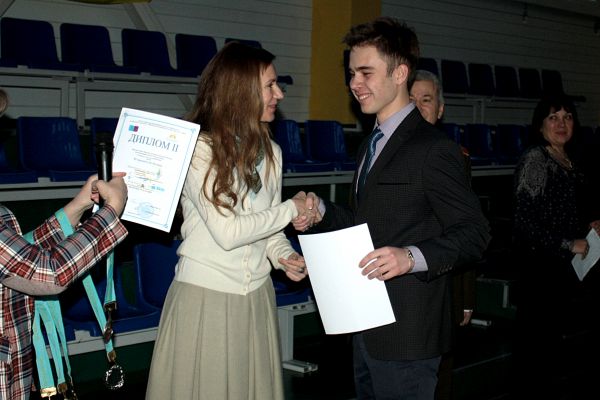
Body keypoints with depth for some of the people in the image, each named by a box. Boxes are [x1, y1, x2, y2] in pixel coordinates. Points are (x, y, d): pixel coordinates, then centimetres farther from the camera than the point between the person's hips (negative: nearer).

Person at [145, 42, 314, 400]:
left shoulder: (271, 152, 6)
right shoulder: (198, 149, -14)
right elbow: (226, 231, -19)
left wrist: (283, 254, -7)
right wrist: (291, 209, -10)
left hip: (256, 296, 6)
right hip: (204, 298, -6)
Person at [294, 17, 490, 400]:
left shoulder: (433, 149, -15)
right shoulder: (371, 145, 16)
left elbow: (474, 233, -18)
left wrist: (412, 257, -32)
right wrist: (321, 211, 3)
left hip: (406, 330, -9)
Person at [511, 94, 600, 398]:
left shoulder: (571, 163, 13)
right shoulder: (535, 159, -11)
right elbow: (525, 221, -17)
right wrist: (568, 245, -15)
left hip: (568, 269, 8)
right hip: (541, 268, -8)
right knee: (539, 339, -4)